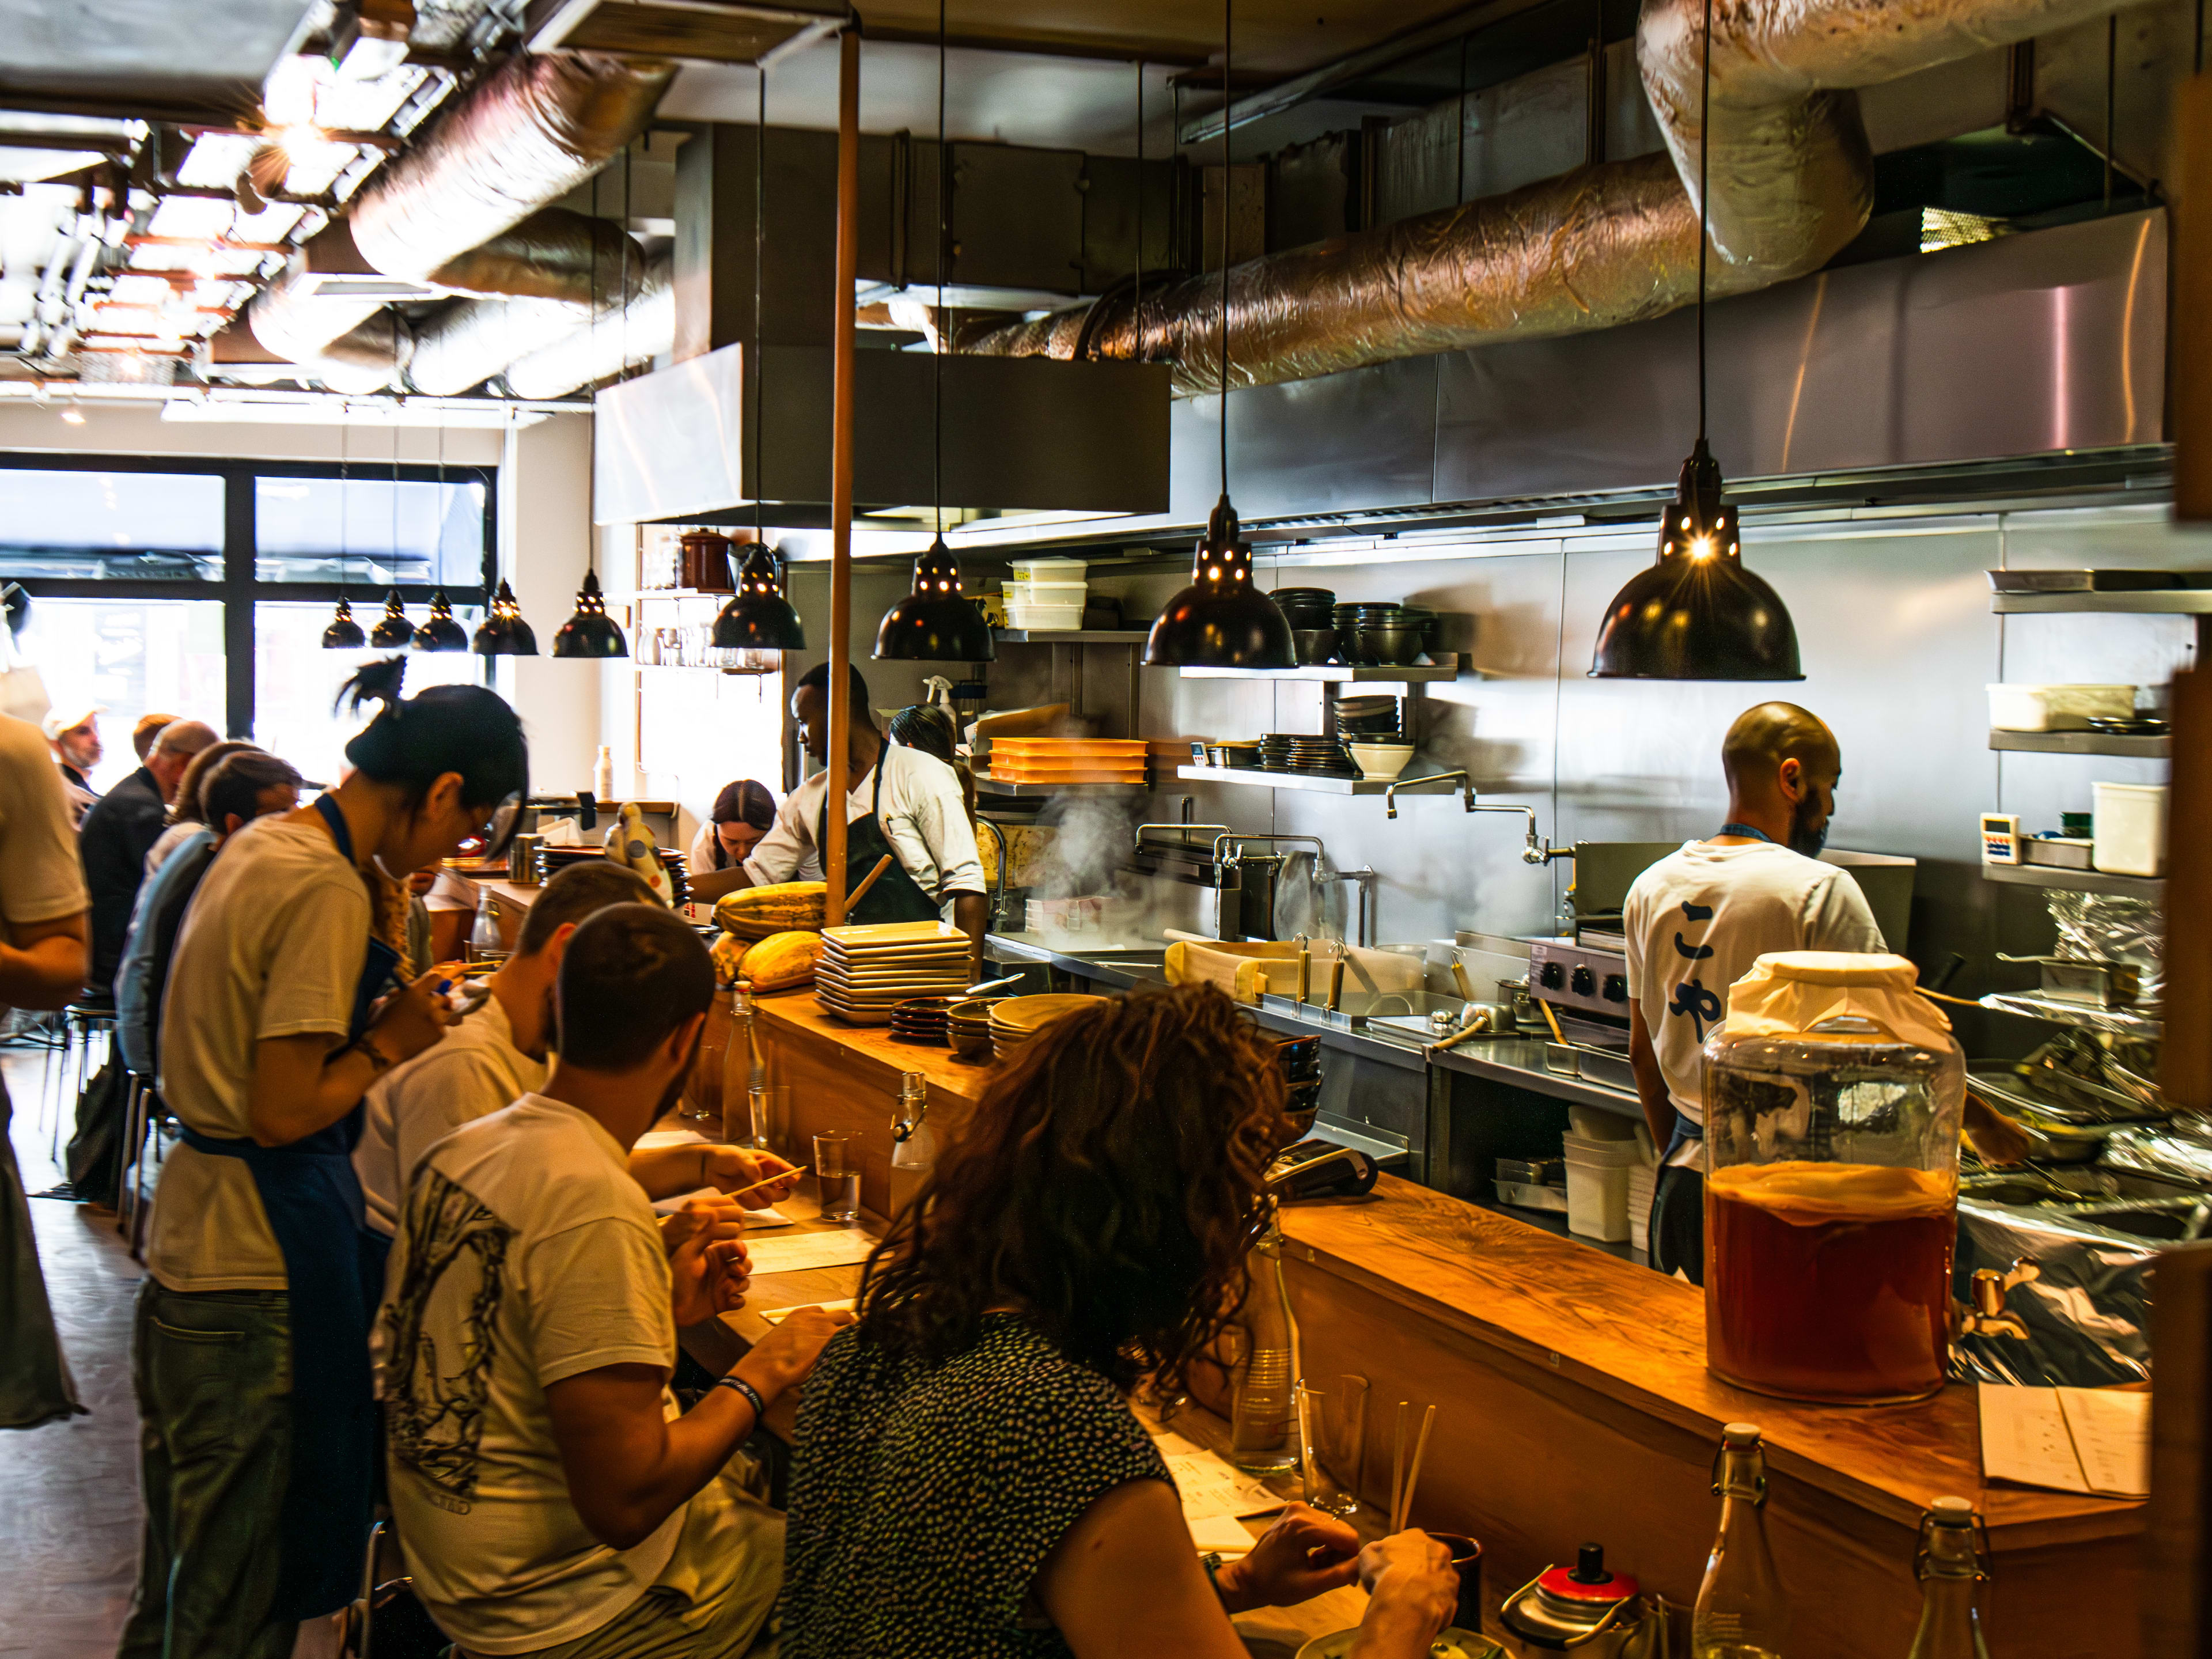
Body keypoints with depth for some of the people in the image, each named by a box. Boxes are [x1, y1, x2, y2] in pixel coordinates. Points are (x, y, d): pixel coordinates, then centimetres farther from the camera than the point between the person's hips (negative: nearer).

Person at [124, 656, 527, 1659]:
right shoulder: (328, 891, -19)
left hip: (187, 1245, 10)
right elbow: (282, 1113, -21)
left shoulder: (259, 847, 11)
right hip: (256, 1280, -10)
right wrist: (388, 1046, -6)